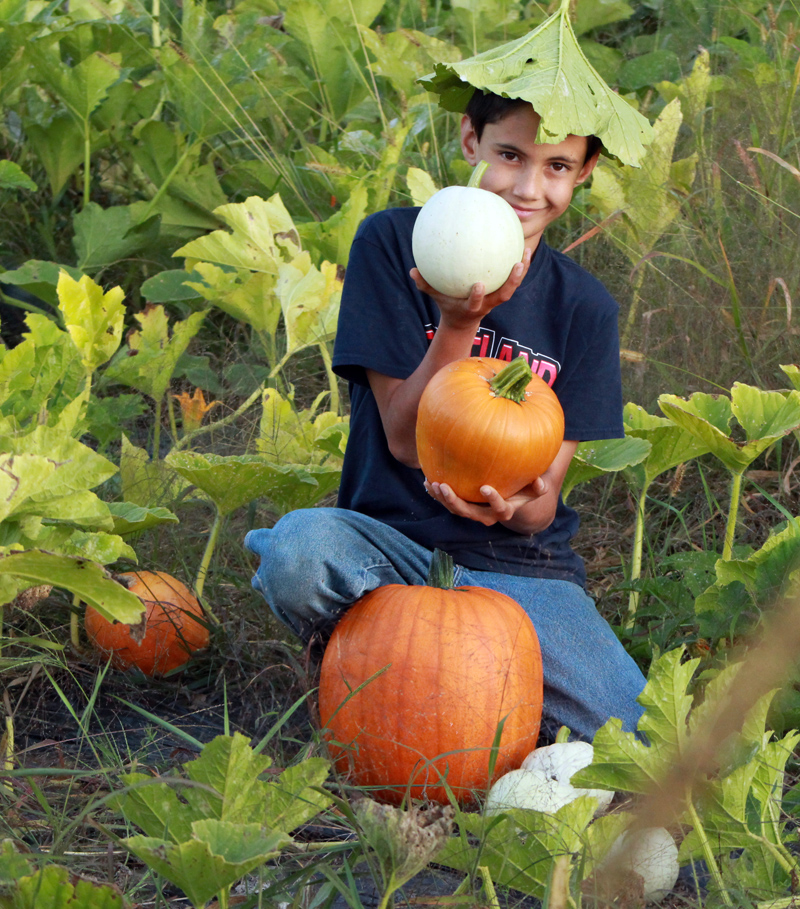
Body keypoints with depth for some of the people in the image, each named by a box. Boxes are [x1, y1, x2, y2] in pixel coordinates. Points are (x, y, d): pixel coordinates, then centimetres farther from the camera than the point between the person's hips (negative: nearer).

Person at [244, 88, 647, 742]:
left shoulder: (584, 308, 4)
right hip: (394, 546, -2)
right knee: (300, 549, -38)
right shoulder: (394, 243, -2)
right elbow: (408, 442, -7)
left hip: (521, 565, 2)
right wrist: (460, 323, -22)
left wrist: (516, 507, -25)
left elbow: (542, 507, 0)